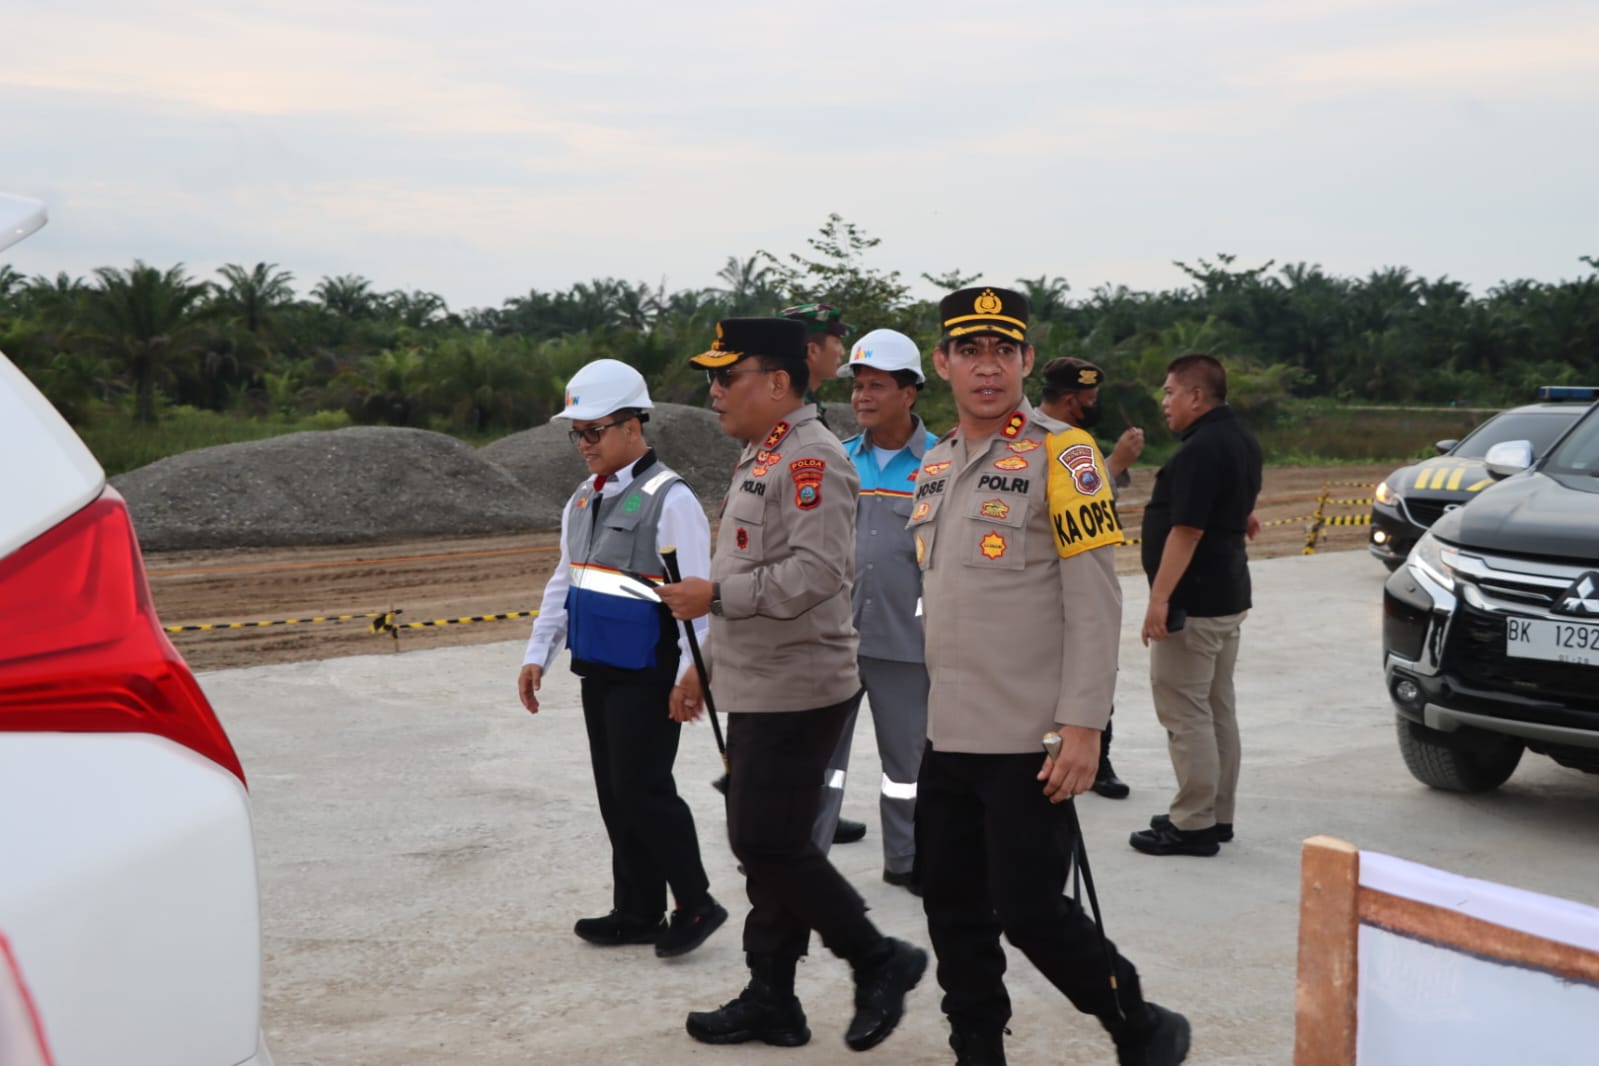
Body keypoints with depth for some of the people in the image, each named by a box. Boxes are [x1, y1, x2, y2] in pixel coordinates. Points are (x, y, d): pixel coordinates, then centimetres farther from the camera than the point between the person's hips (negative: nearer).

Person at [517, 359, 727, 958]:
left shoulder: (669, 499, -14)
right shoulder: (583, 501, 13)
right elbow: (564, 582, 21)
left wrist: (691, 672, -22)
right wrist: (538, 653, 17)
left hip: (647, 676, -8)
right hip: (598, 671, 8)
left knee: (642, 788, -7)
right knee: (615, 794, 12)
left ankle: (696, 904, 9)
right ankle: (638, 913, 21)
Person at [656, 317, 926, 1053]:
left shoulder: (811, 458, -16)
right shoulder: (759, 457, 16)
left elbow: (818, 571, -27)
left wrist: (715, 594, -24)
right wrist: (706, 665, 23)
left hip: (796, 693, -10)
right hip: (756, 689, 10)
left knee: (769, 847, -7)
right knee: (763, 847, 13)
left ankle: (880, 961, 9)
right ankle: (771, 1000, 23)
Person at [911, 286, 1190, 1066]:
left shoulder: (1060, 454, -9)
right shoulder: (935, 463, 13)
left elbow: (1094, 602, -14)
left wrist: (1083, 727, -19)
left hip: (1028, 741, -7)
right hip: (947, 737, 7)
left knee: (1030, 911, -2)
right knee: (954, 912, 10)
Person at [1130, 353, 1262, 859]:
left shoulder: (1200, 450, -20)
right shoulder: (1240, 439, 12)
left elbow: (1186, 530, -25)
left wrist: (1160, 598, -26)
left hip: (1193, 603, -11)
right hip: (1228, 594, 11)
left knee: (1185, 713, -5)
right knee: (1217, 708, 15)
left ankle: (1193, 825, -1)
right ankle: (1217, 816, 22)